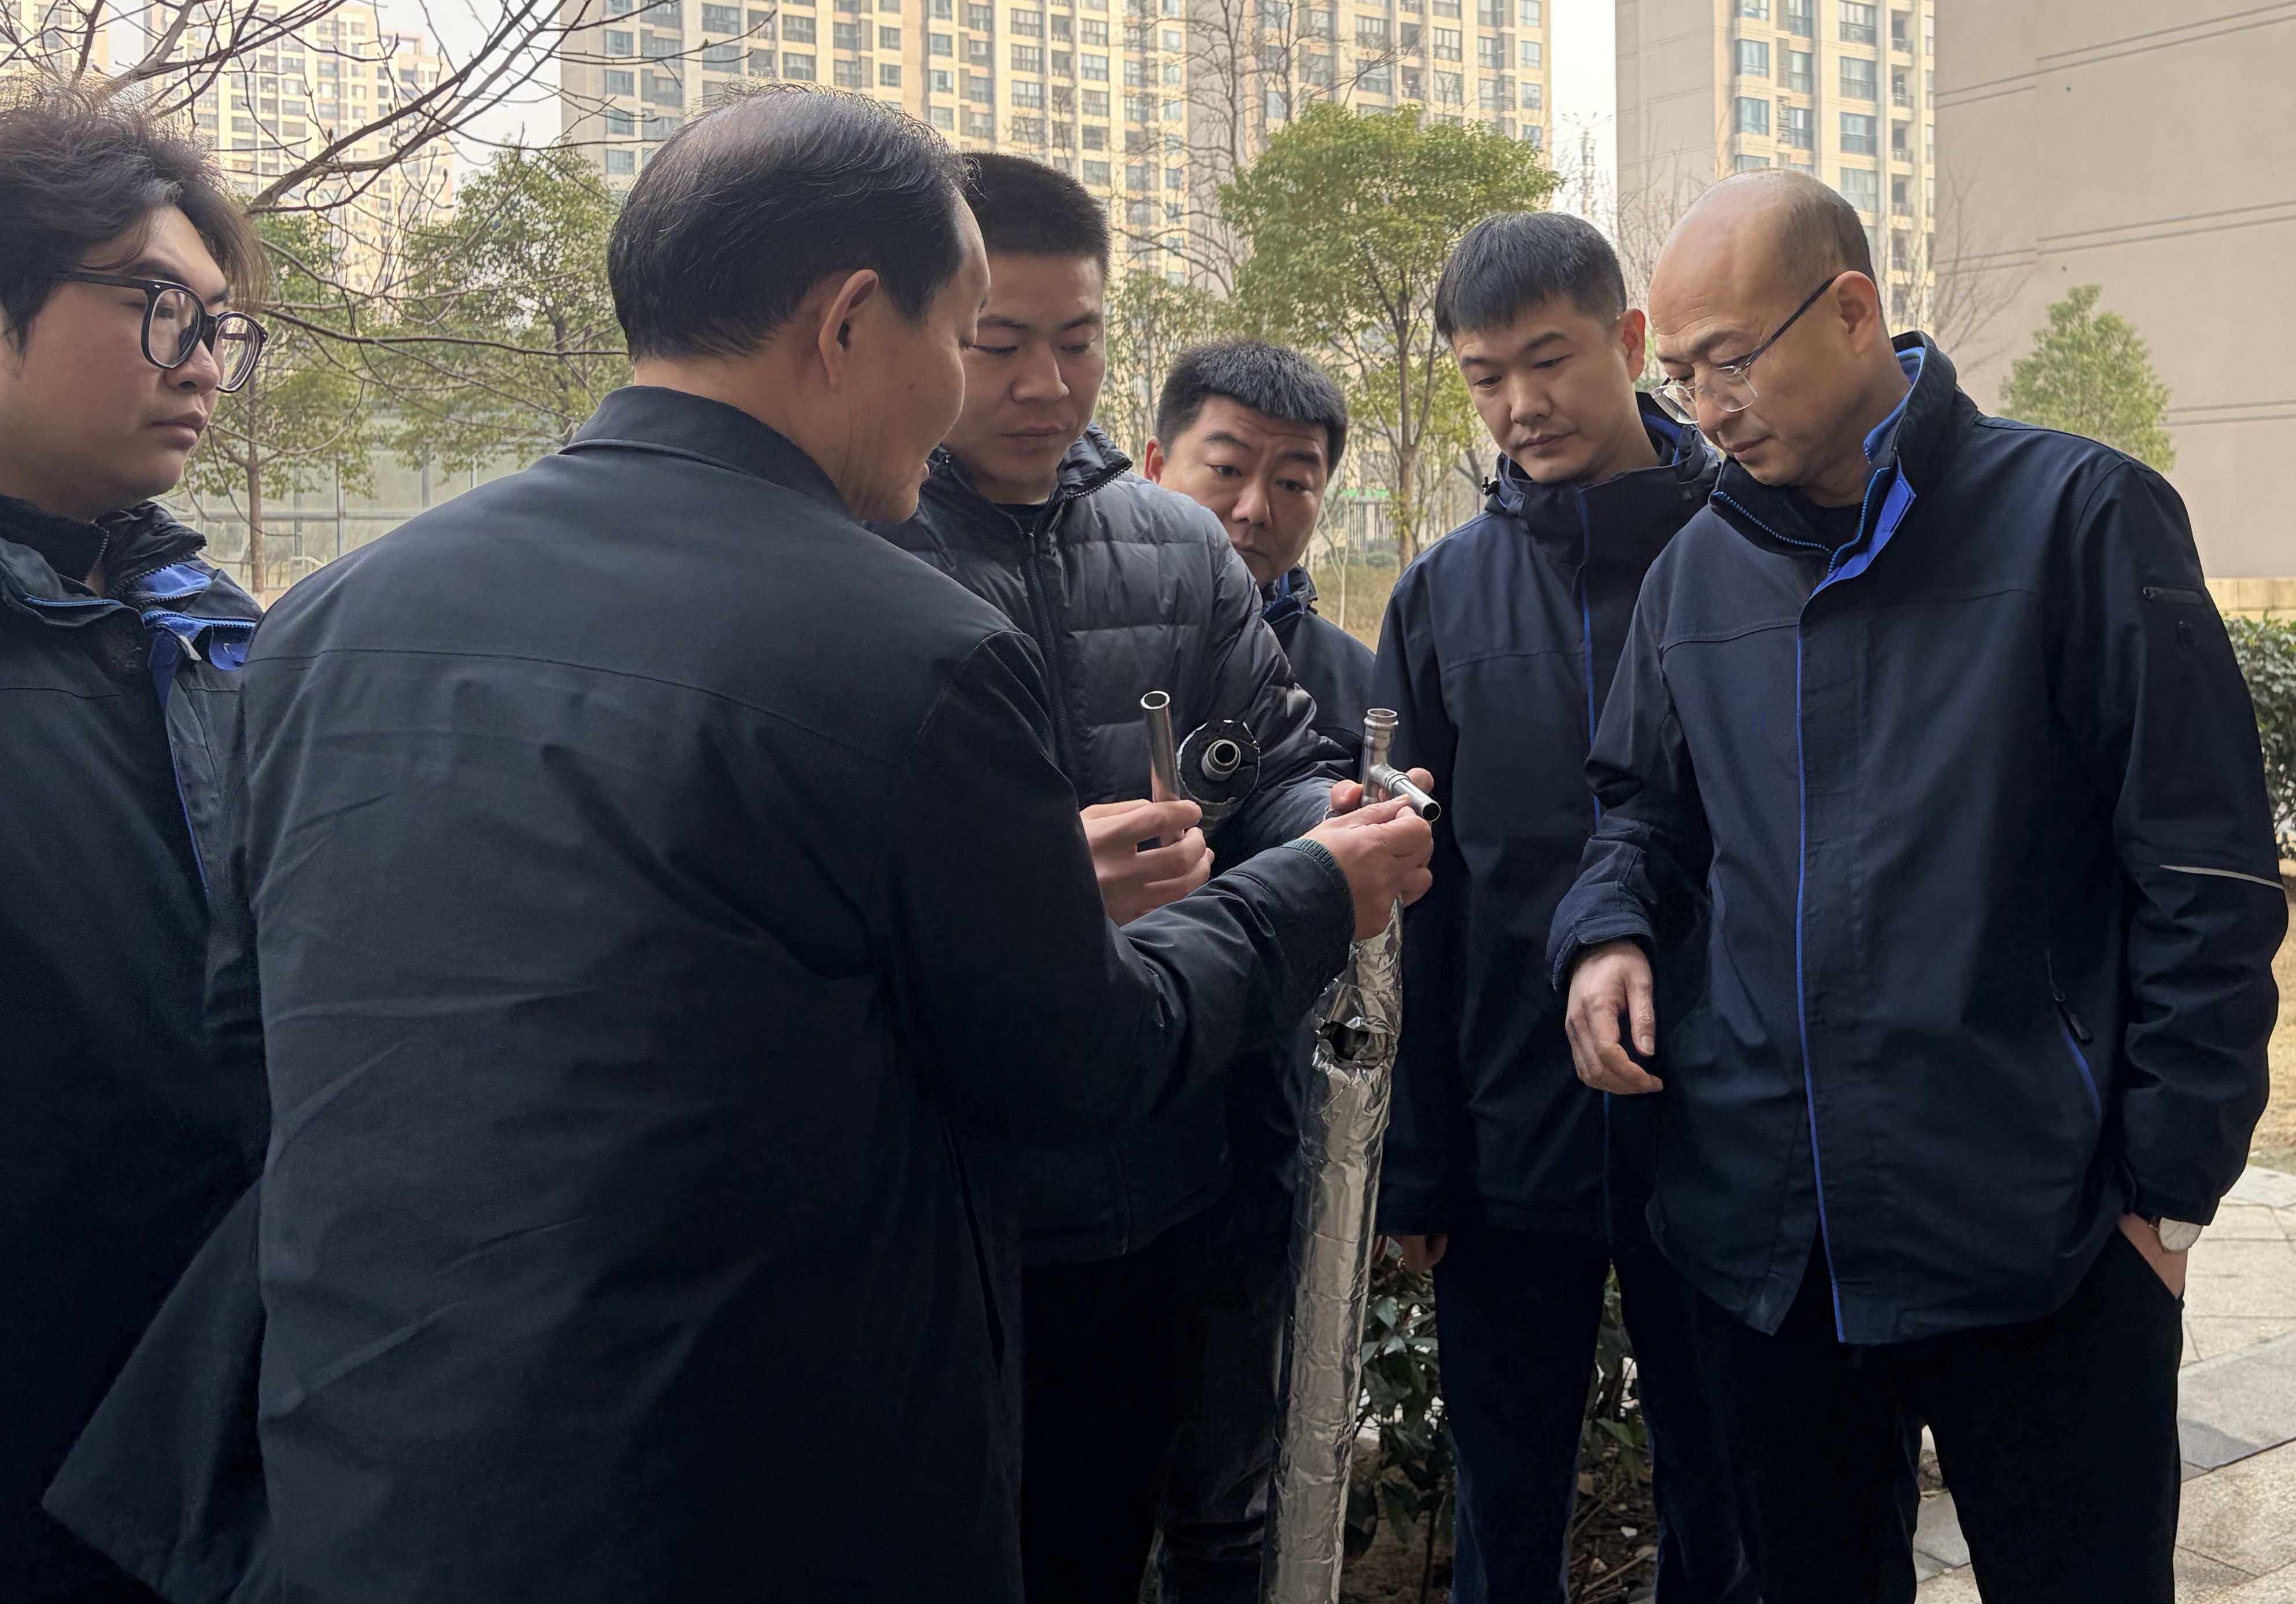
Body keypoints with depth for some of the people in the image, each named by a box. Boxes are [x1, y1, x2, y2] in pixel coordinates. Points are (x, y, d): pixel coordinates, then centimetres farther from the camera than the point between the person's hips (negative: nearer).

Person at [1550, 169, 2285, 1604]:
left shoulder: (2080, 517, -6)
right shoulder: (1698, 569, 9)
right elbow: (1647, 806, 21)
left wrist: (2171, 1188, -7)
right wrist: (1607, 930, -1)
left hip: (2035, 1242, -4)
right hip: (1762, 1239, 5)